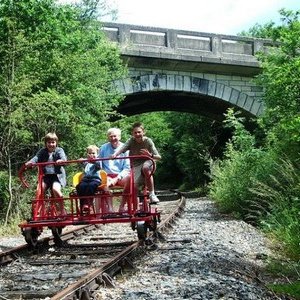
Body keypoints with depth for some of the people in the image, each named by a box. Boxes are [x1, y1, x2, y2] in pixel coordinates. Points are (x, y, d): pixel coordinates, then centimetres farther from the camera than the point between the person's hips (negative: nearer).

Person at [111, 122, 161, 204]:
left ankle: (152, 194, -25)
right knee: (134, 185, -22)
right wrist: (115, 154, -48)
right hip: (136, 166, 2)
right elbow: (122, 148, -27)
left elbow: (158, 157, -12)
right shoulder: (131, 141, -7)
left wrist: (150, 155, -34)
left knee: (145, 168, -38)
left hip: (147, 162, -1)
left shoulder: (148, 141, -10)